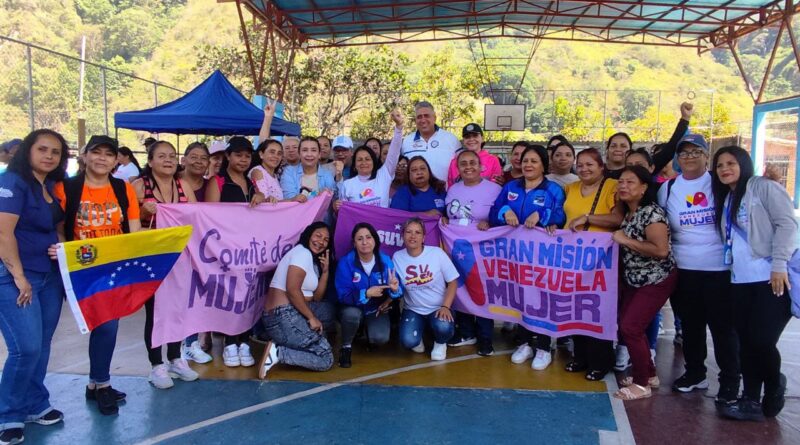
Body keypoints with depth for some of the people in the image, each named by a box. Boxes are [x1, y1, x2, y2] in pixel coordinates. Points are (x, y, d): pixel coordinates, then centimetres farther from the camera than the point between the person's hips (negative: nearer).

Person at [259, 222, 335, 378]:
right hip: (284, 317, -9)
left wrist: (325, 271, 5)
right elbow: (292, 290, -20)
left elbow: (316, 298, 13)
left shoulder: (314, 260, 21)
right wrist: (311, 318, -14)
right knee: (326, 360, -5)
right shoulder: (302, 253, -8)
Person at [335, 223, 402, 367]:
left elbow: (397, 289, -11)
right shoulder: (346, 263, -19)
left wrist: (394, 289, -36)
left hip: (377, 310, 2)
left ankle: (367, 333, 18)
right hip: (353, 308, -2)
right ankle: (346, 347, -5)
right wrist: (366, 293, -38)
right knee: (352, 314, -37)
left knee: (381, 338, -23)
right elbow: (343, 295, -24)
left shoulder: (385, 261, -13)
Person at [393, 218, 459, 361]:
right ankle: (417, 340, 15)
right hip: (413, 310, 1)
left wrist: (445, 306, -19)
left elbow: (452, 282, -7)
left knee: (443, 328, -34)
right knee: (408, 341, -26)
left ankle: (440, 343, 6)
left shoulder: (437, 253, -12)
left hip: (439, 308, -1)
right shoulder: (397, 257, -6)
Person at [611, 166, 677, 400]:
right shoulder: (627, 213, 7)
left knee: (630, 327, -11)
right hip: (634, 280, 9)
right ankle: (648, 373, 26)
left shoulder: (652, 212, -20)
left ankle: (642, 383, 5)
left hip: (656, 281, -9)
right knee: (627, 326, 9)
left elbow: (661, 250, -28)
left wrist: (626, 240, -23)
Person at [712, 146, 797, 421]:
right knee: (746, 342, 5)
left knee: (762, 340, -9)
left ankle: (774, 387, 19)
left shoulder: (764, 187, -3)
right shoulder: (725, 199, 19)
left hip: (773, 278, -7)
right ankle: (751, 401, 14)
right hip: (741, 280, 7)